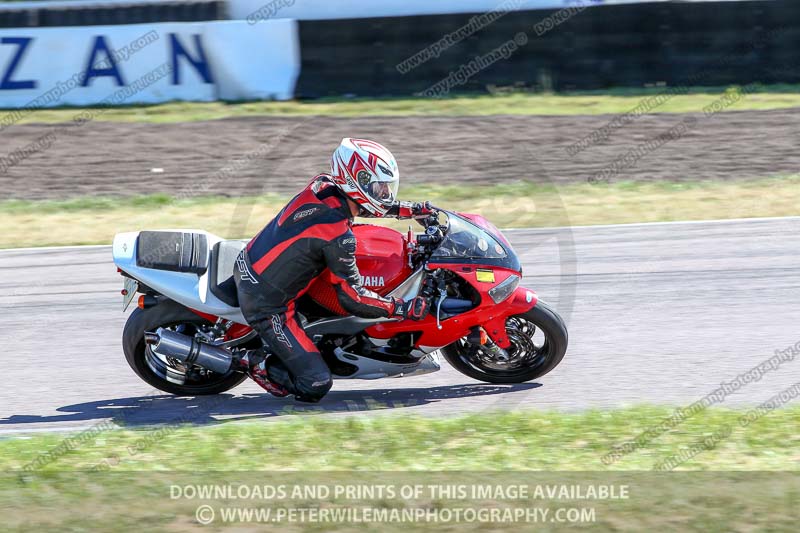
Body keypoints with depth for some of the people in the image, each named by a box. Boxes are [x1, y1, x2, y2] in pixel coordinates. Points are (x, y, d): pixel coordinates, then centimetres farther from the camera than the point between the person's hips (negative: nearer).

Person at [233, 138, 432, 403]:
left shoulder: (321, 185, -4)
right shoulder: (338, 236, -25)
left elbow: (366, 203, 18)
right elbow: (352, 298, -18)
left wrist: (415, 209, 16)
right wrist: (404, 309, -12)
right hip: (266, 305, -8)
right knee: (315, 385, -10)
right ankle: (257, 363, 4)